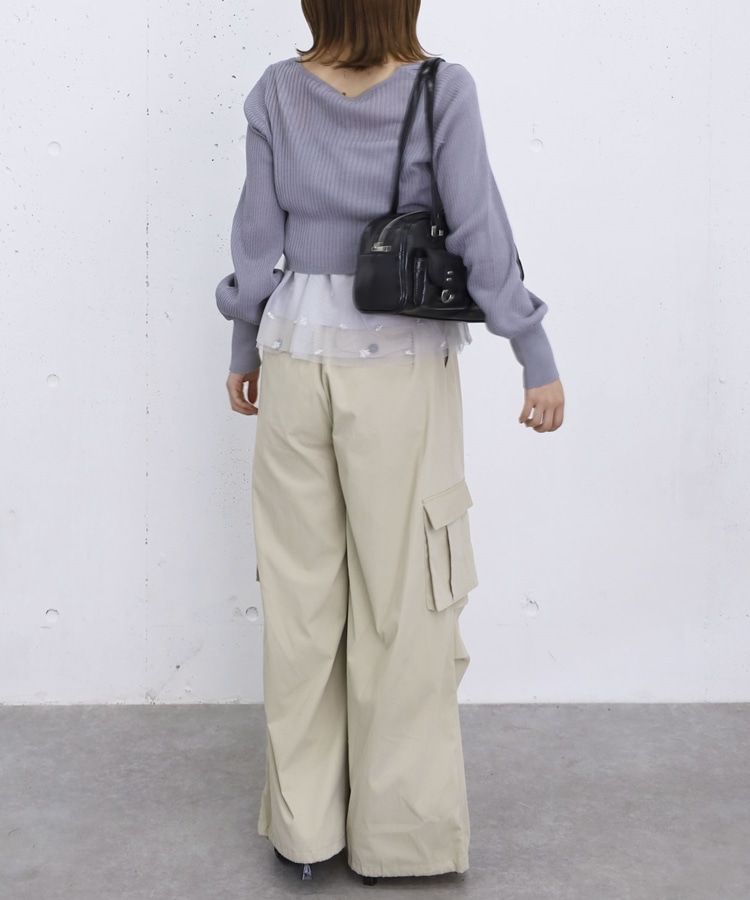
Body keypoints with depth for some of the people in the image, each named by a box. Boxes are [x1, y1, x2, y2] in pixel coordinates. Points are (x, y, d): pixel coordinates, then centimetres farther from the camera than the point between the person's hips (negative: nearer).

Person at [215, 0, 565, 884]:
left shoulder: (278, 92, -1)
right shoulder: (441, 90, -8)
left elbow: (257, 236, 3)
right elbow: (481, 236, -10)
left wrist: (244, 349, 15)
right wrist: (538, 360, -4)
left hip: (297, 360, 3)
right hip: (403, 367, -2)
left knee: (301, 594, 11)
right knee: (402, 597, 6)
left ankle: (304, 821, 23)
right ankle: (399, 829, 17)